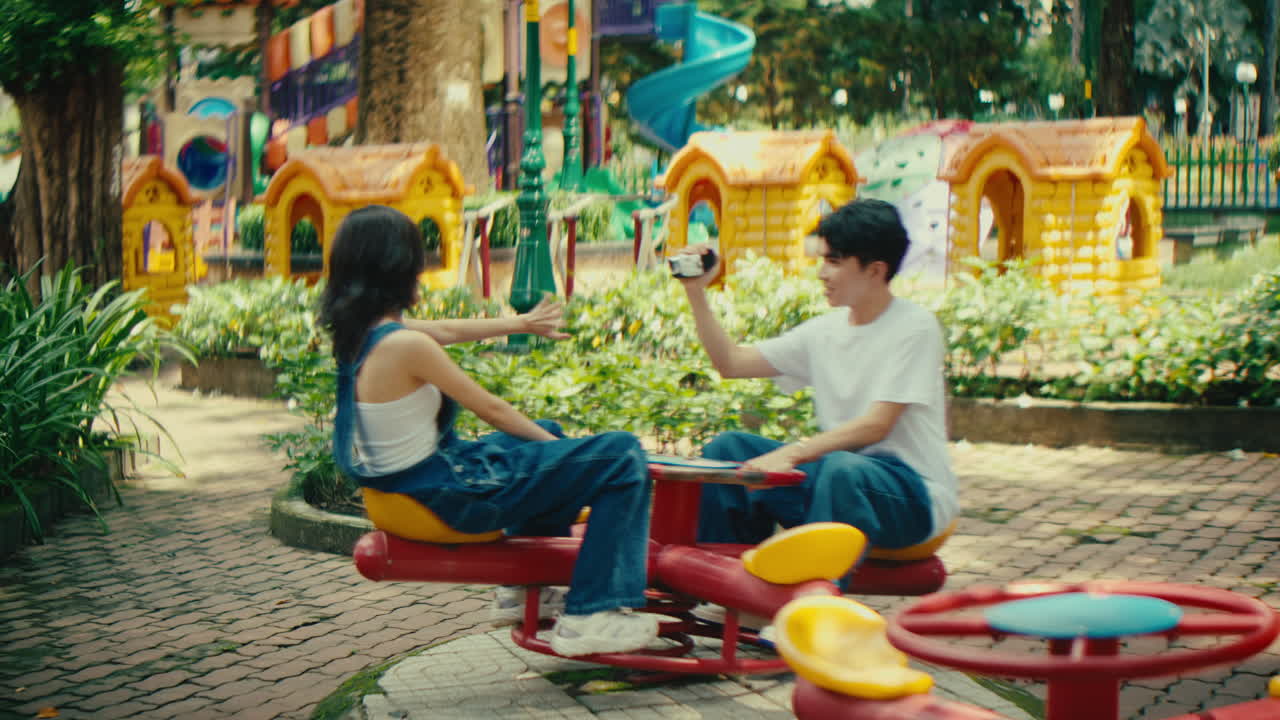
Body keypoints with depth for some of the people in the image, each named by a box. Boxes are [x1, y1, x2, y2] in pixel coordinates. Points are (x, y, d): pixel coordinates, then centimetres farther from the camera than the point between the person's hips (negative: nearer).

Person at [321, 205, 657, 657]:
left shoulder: (356, 328, 1)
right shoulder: (405, 345, -26)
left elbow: (445, 331, 17)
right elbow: (491, 410, -16)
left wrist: (521, 324, 30)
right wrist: (550, 444, 1)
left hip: (409, 483, 10)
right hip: (447, 497, -10)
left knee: (548, 434, 34)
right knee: (622, 458, -8)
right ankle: (588, 616, -3)